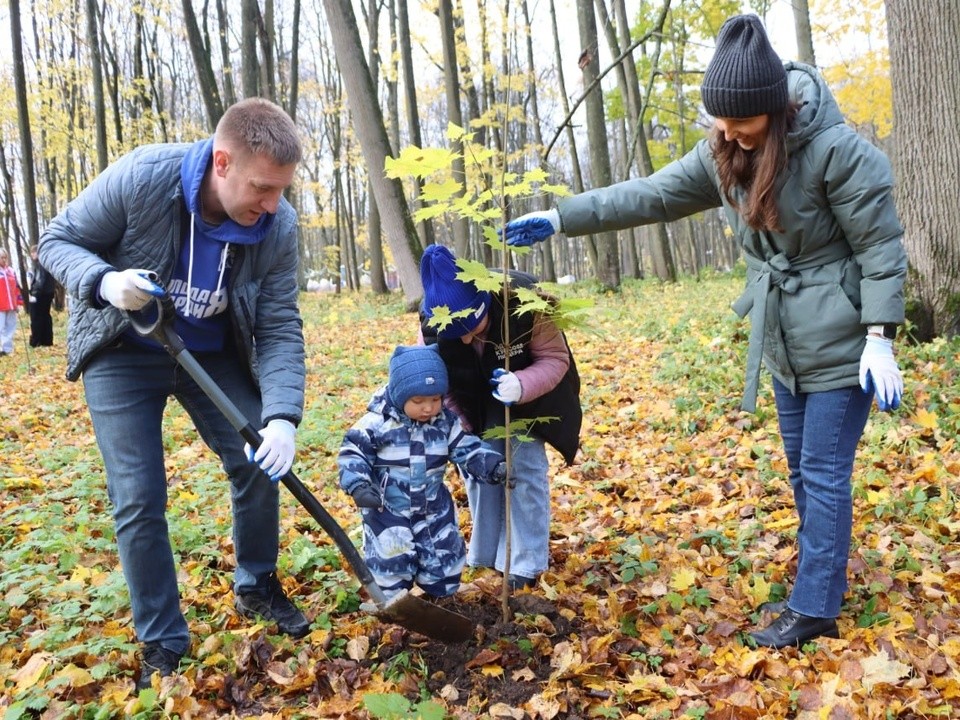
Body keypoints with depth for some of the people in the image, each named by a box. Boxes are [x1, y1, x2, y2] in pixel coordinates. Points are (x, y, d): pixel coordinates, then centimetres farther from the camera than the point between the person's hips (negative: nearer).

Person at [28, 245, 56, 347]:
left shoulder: (40, 262, -13)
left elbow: (40, 279, -21)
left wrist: (34, 292, -21)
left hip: (39, 294, -9)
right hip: (48, 293, 9)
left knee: (36, 319, -4)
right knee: (45, 317, 13)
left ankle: (35, 342, -2)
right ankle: (47, 341, 16)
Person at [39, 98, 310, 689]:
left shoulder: (278, 226, -19)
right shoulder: (140, 178, -28)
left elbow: (281, 329, -17)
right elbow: (58, 241, -13)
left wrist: (282, 416, -31)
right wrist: (104, 282, -36)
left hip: (213, 352, 3)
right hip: (122, 352, -2)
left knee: (262, 462, -1)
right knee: (139, 501, -6)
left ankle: (257, 587, 27)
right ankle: (162, 644, 12)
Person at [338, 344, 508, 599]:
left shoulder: (446, 422, -6)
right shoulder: (377, 423, -18)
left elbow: (469, 450, -4)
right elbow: (352, 453, -13)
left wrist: (496, 467, -21)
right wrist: (358, 485, -28)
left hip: (434, 509, 4)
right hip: (387, 510, -4)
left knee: (444, 564, 14)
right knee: (391, 562, 2)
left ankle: (440, 594, 40)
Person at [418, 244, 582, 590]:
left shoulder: (523, 301, -36)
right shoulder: (432, 319, -27)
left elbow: (555, 359, -26)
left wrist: (522, 385, -45)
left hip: (524, 397, -3)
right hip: (474, 404, 3)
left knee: (525, 468, -7)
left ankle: (526, 565, 6)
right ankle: (485, 557, 23)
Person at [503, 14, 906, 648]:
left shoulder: (834, 148, -20)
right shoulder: (725, 153, 0)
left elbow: (880, 247, -15)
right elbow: (651, 195, 6)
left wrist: (880, 339, -17)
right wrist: (561, 217, 3)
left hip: (841, 343, -7)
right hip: (785, 345, 7)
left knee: (825, 472, -1)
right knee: (804, 470, 16)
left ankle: (814, 609, 10)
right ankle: (826, 579, 32)